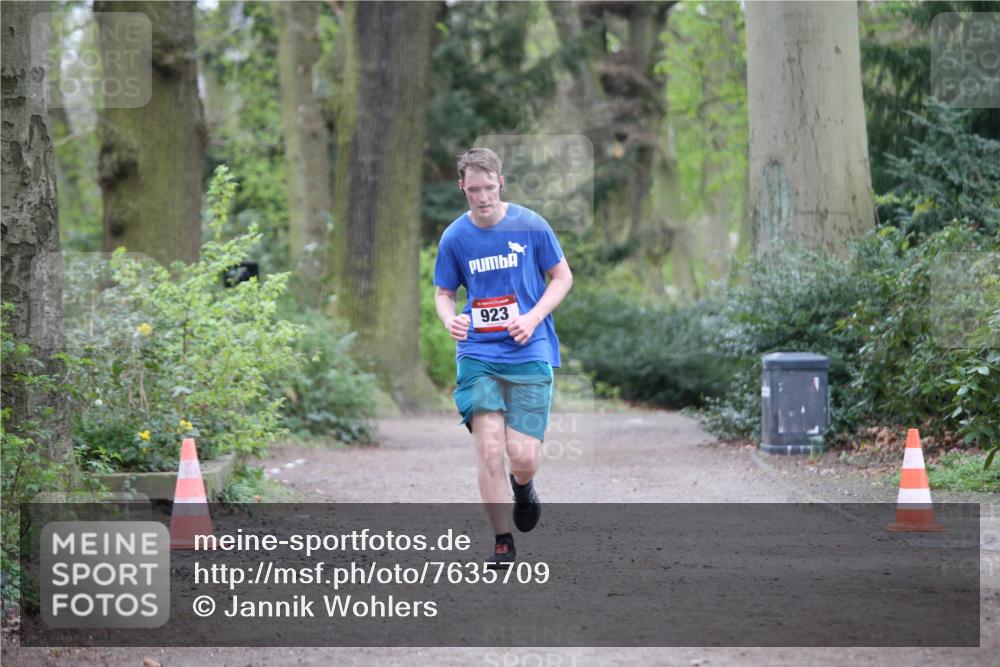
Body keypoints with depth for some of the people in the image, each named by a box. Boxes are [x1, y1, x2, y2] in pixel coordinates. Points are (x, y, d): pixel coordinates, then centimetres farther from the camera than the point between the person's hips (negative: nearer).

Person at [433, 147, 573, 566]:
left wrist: (533, 317, -10)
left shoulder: (531, 226, -3)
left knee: (523, 453, -8)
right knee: (489, 448, -10)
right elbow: (443, 292, 13)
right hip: (477, 353, 1)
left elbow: (562, 277, 5)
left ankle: (522, 486, 30)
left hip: (529, 353, -1)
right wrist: (450, 320, -10)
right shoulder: (454, 238, 2)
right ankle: (503, 543, 3)